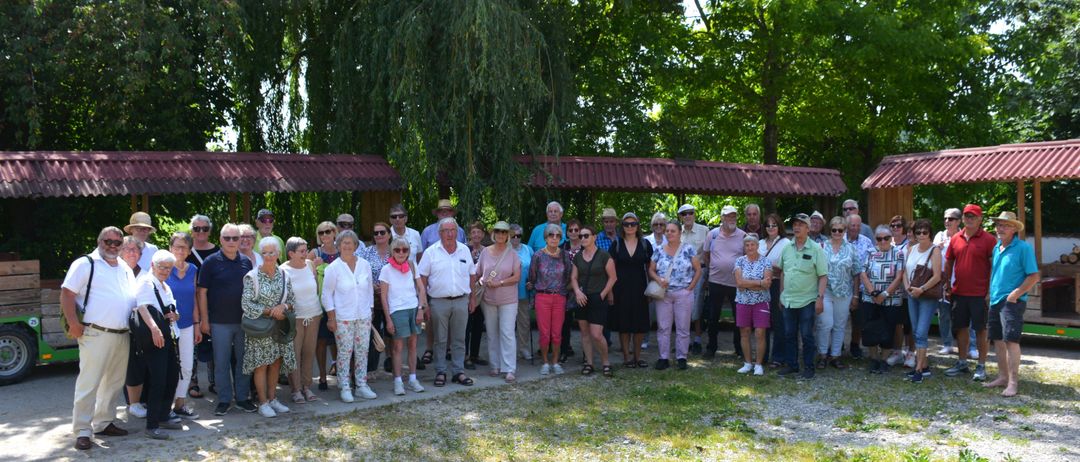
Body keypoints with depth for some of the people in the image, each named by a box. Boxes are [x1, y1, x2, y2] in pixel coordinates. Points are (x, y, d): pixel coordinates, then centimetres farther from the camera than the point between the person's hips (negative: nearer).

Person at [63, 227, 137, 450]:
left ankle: (104, 422, 24)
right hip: (96, 334, -7)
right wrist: (73, 324, -16)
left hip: (122, 335, 7)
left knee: (114, 382, 13)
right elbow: (67, 293, -9)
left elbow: (134, 297, 24)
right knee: (89, 383, -6)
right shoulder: (85, 264, -3)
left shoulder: (125, 269, 17)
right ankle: (82, 431, -1)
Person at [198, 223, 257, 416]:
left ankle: (243, 397, 20)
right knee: (221, 362, 4)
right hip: (220, 322, -3)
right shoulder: (211, 262, -4)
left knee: (244, 361, 9)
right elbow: (202, 292, -3)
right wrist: (204, 320, -7)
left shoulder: (246, 262, 6)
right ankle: (224, 400, 14)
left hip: (244, 320, 3)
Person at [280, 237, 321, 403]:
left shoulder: (310, 265, 2)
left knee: (309, 352, 9)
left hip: (314, 315, 4)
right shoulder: (283, 270, -9)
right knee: (294, 354, -1)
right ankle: (296, 389, 9)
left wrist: (320, 310, 13)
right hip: (294, 317, -4)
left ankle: (306, 386, 20)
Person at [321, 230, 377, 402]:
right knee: (344, 352, 0)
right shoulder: (333, 268, -6)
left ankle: (362, 385, 17)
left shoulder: (364, 265, 5)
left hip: (364, 316, 4)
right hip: (343, 318, -4)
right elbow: (327, 294, -4)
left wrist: (370, 311, 10)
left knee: (362, 352, 7)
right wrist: (331, 318, -7)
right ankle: (345, 387, 10)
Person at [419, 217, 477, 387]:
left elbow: (472, 276, 14)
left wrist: (473, 297, 10)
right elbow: (422, 278, -1)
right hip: (439, 302, -2)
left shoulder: (465, 250, 8)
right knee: (440, 340, 5)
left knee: (459, 339, 7)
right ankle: (440, 372, 13)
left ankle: (459, 372, 15)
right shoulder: (431, 252, -2)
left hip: (461, 301, 2)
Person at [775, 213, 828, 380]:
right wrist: (781, 294, 13)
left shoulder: (816, 250, -8)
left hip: (807, 301, -5)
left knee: (807, 335, 2)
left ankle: (808, 367, 13)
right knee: (789, 334, 11)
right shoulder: (787, 248, 6)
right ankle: (792, 365, 22)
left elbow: (823, 276, -8)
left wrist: (820, 297, -14)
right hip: (788, 301, 5)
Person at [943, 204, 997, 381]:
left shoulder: (988, 239, -7)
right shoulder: (955, 239, 7)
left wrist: (990, 290, -12)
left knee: (980, 330, 3)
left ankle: (981, 366, 12)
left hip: (979, 294, -5)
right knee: (960, 328, 12)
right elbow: (948, 262, 14)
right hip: (959, 293, 5)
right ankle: (962, 363, 24)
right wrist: (947, 285, 7)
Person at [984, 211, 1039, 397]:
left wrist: (1015, 294, -17)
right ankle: (1003, 376, 23)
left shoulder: (1023, 248, -9)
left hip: (1012, 301, -8)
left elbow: (1034, 276, -12)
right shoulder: (996, 248, 12)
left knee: (1011, 340, -10)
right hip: (995, 300, 8)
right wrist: (991, 292, 12)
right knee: (998, 340, 12)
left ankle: (1013, 382, -6)